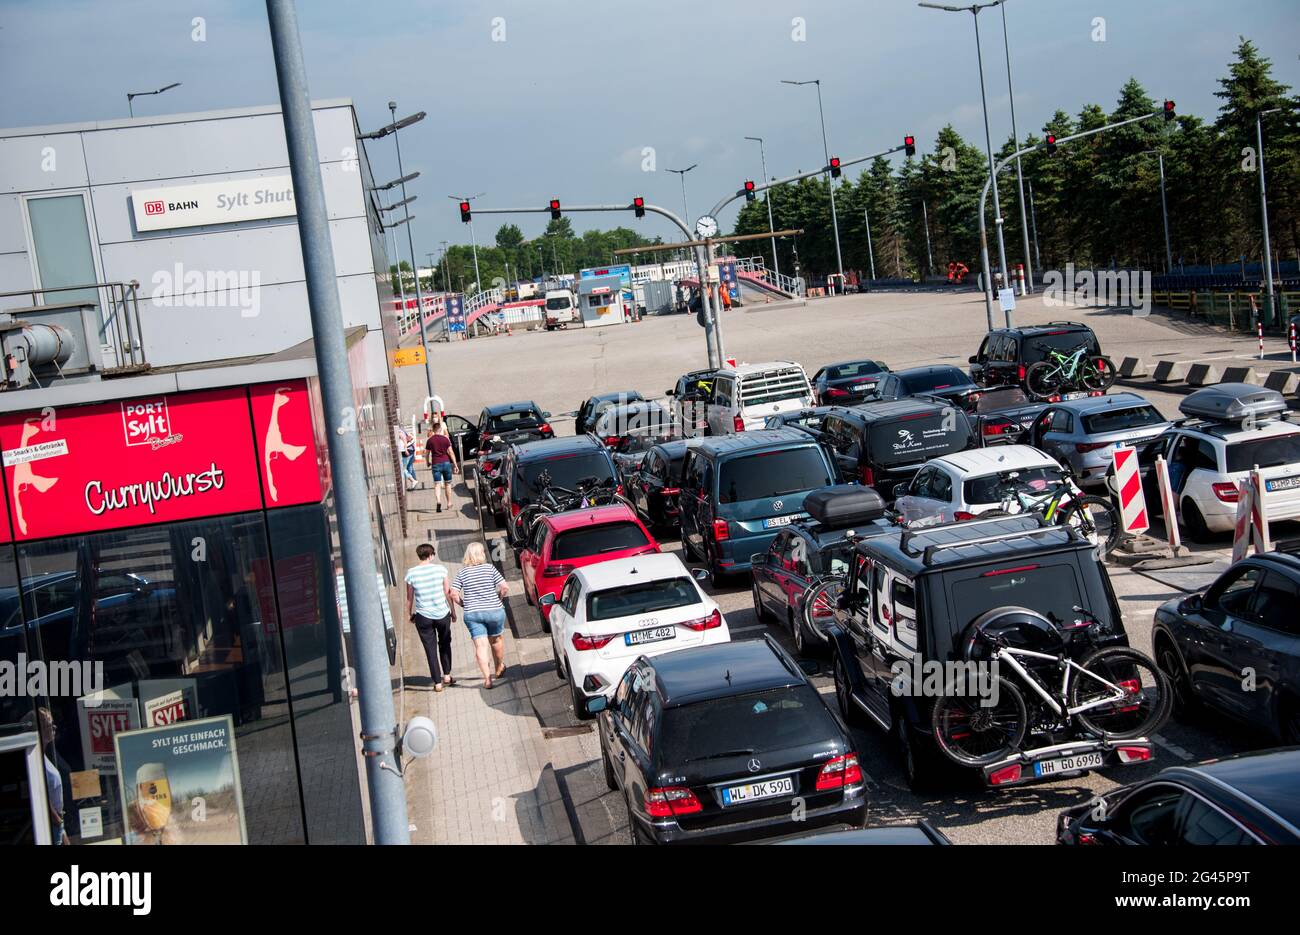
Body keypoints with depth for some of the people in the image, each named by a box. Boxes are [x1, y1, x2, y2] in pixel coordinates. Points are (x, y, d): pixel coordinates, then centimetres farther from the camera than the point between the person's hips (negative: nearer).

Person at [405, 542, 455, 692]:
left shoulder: (411, 573, -7)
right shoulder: (440, 569, -6)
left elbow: (409, 598, -1)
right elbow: (448, 593, 0)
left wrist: (409, 614, 14)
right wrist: (453, 611, 12)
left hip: (423, 617, -1)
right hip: (442, 613, 1)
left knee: (430, 649, 7)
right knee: (445, 644, 22)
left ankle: (438, 682, 7)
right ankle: (447, 675, 23)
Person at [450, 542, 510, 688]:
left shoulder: (462, 573, 0)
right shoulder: (490, 568, -4)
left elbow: (453, 594, -5)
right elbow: (505, 587, -8)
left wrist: (464, 604, 9)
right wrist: (497, 598, 9)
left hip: (472, 614, 0)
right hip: (494, 610, 0)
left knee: (481, 645, -1)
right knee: (496, 639, 22)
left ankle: (487, 678, -12)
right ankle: (499, 668, 39)